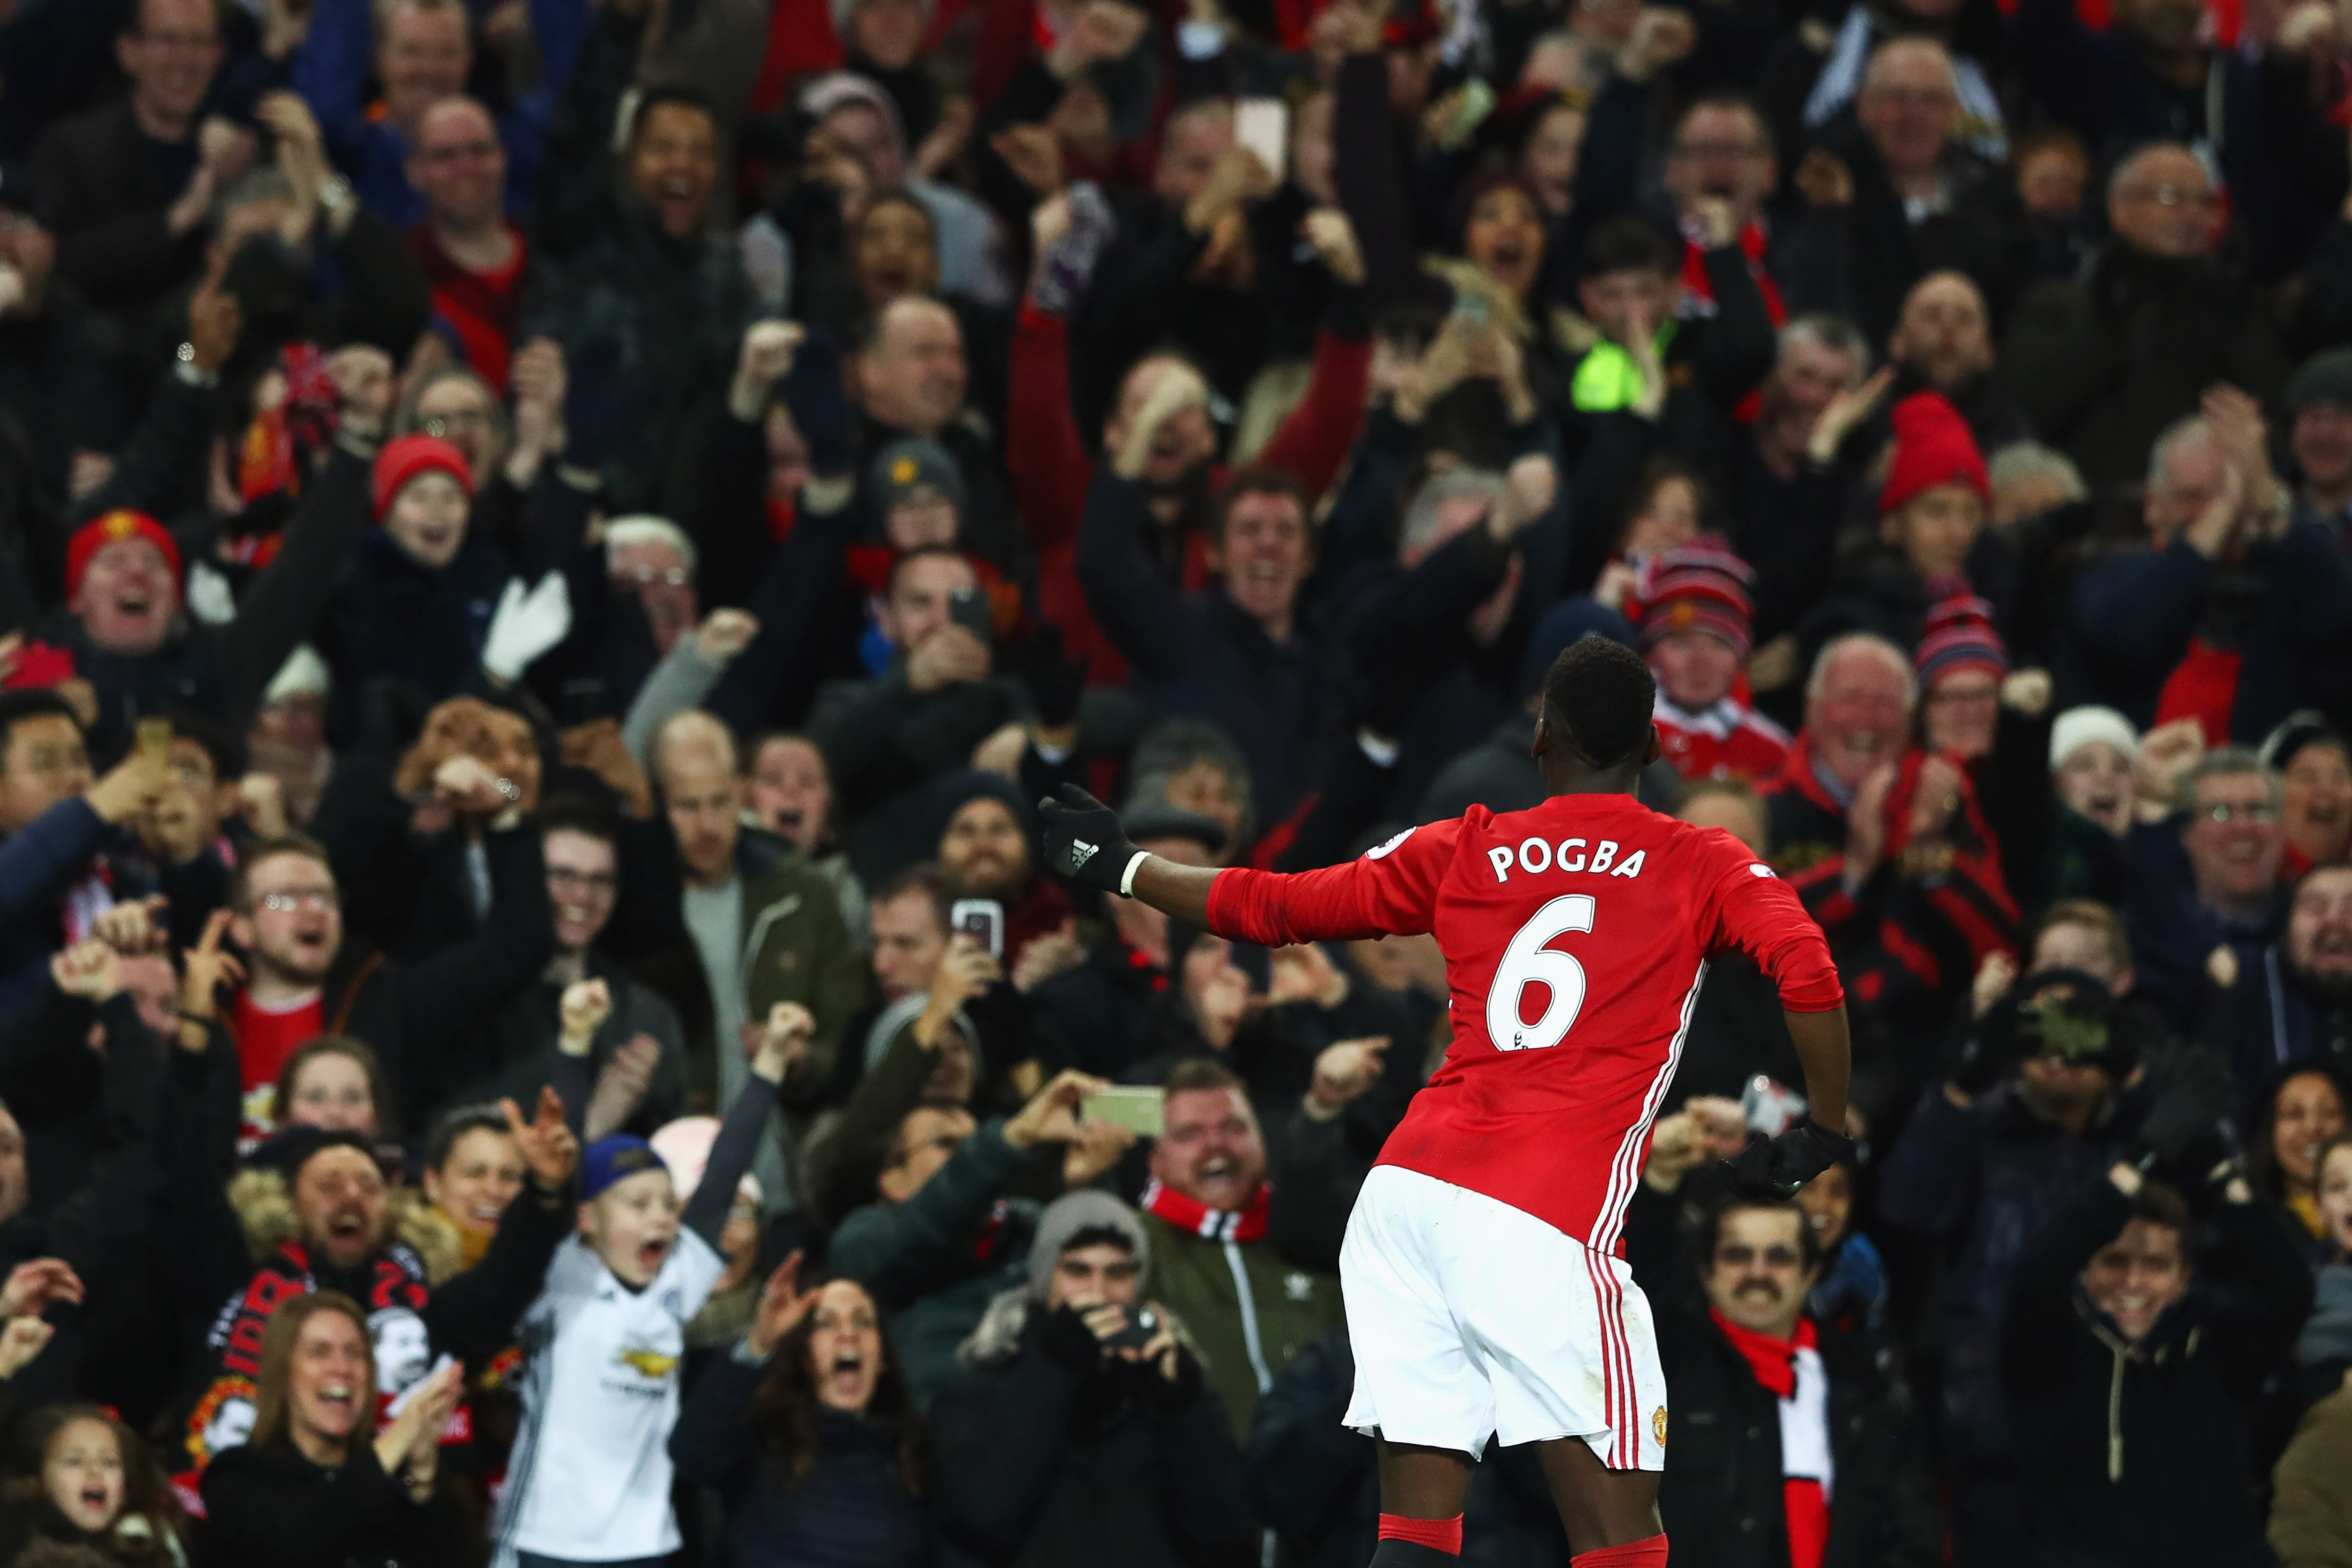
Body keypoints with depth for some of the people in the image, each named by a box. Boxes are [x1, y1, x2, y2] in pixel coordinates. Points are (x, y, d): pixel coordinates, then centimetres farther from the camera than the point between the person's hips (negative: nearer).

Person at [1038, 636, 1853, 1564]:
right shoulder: (1702, 866, 8)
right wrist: (1826, 1131, 4)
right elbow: (1807, 969, -10)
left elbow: (1271, 908, 23)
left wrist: (1124, 869, 38)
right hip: (1547, 1222, -4)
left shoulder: (1462, 852, 16)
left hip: (1407, 1190, 5)